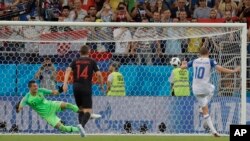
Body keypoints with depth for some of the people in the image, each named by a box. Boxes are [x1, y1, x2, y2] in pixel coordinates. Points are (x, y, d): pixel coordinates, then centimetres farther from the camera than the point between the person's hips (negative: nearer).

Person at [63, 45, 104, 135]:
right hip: (86, 88, -3)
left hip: (76, 87, 3)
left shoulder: (75, 61, 11)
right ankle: (82, 125, -32)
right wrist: (101, 85, 16)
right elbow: (99, 74, 0)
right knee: (88, 110, -7)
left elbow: (68, 70, -5)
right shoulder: (92, 62, 5)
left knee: (81, 109, 19)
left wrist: (65, 83, -13)